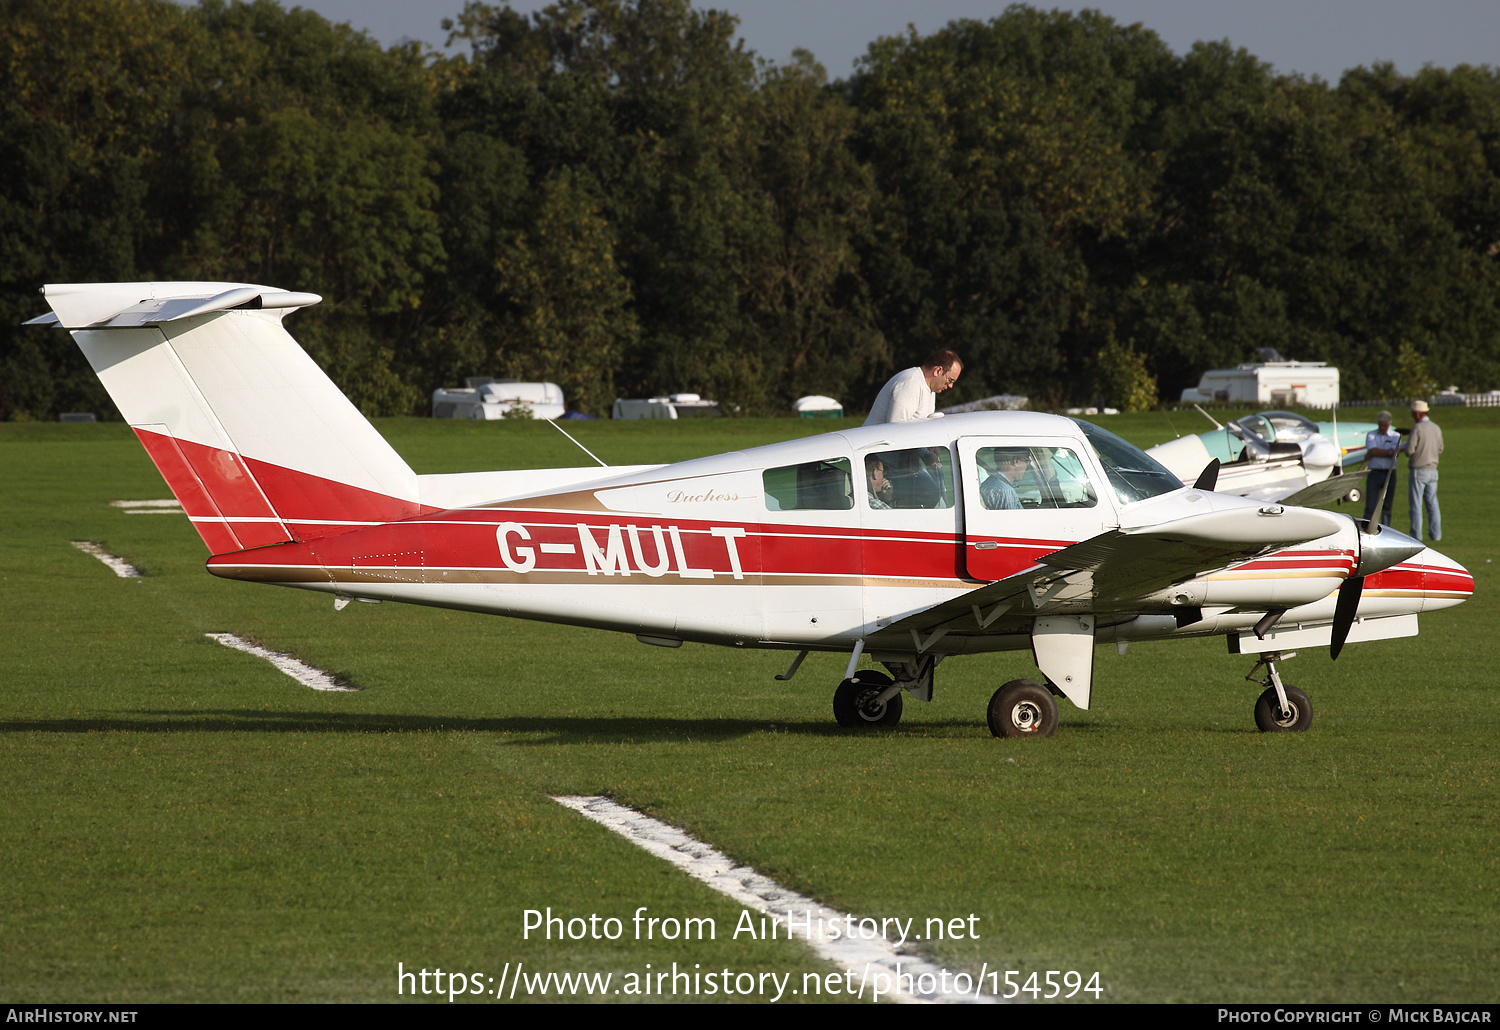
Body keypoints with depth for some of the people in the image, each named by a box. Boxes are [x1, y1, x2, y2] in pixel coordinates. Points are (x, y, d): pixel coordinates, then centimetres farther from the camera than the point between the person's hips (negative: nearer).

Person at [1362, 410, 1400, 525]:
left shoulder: (1396, 436, 7)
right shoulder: (1371, 435, 7)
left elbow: (1394, 454, -10)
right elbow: (1373, 451, -11)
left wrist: (1371, 454, -10)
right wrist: (1390, 452, -12)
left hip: (1389, 474, 1)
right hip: (1375, 473, -1)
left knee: (1387, 506, 4)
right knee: (1370, 507, -8)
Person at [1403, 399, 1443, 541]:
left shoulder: (1417, 428, -14)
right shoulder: (1436, 428, 7)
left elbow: (1409, 450, -17)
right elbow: (1439, 449, 16)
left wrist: (1406, 450, 6)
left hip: (1418, 470, -6)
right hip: (1432, 470, 6)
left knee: (1416, 504, -2)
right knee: (1432, 504, 9)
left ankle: (1416, 535, -2)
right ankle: (1435, 534, 7)